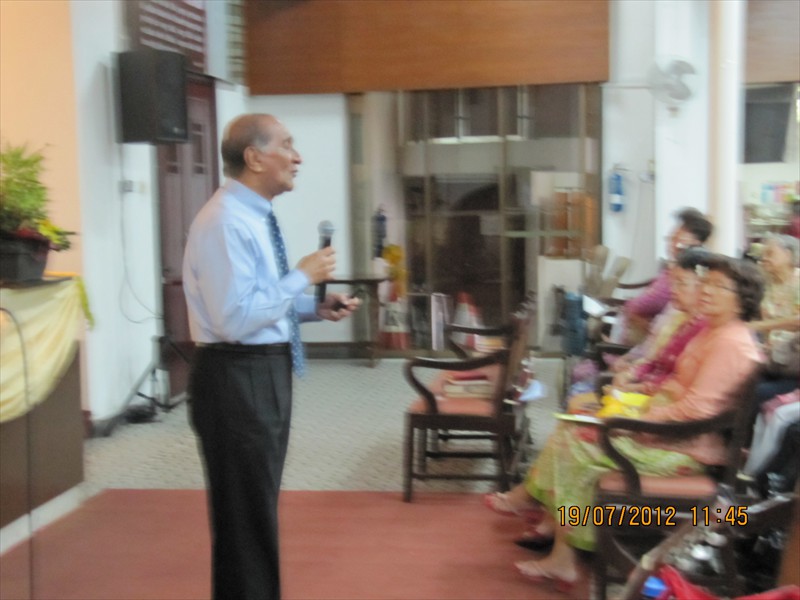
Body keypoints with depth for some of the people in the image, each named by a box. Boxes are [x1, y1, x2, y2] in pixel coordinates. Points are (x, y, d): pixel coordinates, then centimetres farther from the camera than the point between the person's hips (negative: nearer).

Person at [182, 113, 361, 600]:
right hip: (238, 379, -10)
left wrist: (316, 307, 4)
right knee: (245, 514, 2)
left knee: (260, 507, 22)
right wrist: (303, 276, -19)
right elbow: (236, 318, -26)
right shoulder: (226, 222, -19)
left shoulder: (255, 216, 11)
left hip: (266, 372, 10)